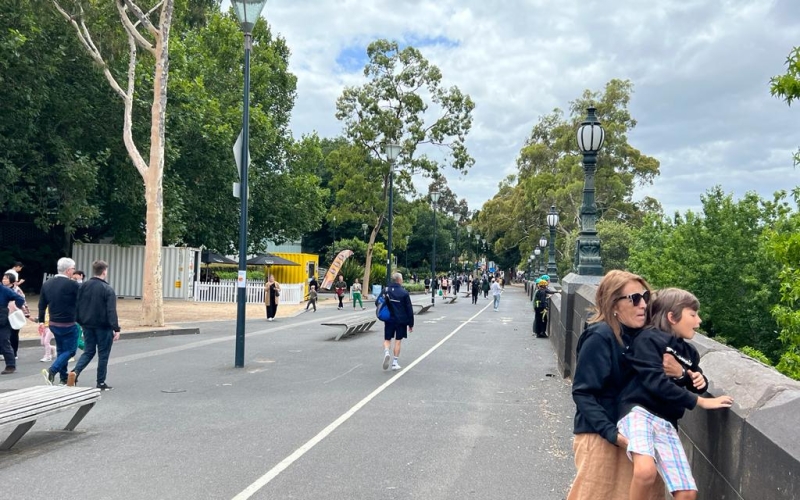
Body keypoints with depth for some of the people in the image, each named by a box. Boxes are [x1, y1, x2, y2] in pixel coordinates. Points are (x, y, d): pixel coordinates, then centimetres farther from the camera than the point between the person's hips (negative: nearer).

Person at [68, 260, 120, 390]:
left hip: (87, 326, 5)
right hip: (103, 327, -5)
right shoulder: (108, 289, -14)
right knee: (103, 355, 5)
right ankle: (101, 383, 11)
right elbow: (111, 311, -17)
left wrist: (80, 322, 17)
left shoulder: (83, 286, 4)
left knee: (88, 351, 17)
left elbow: (77, 306, 7)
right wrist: (116, 329, -15)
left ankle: (75, 372, -6)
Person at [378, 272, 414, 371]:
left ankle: (387, 353, -18)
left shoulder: (386, 291, -2)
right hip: (401, 321, -2)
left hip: (389, 320, 2)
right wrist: (411, 324, 1)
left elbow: (377, 303, 2)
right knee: (398, 341, 8)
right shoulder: (404, 293, -9)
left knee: (387, 339, 12)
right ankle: (395, 362, 11)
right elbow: (409, 310, -7)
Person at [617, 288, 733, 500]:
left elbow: (695, 385, 35)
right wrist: (701, 402, -9)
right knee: (646, 471, -34)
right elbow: (656, 384, -15)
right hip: (639, 412, -7)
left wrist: (700, 382, 10)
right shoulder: (649, 339, -4)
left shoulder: (689, 351, 18)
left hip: (667, 424, 8)